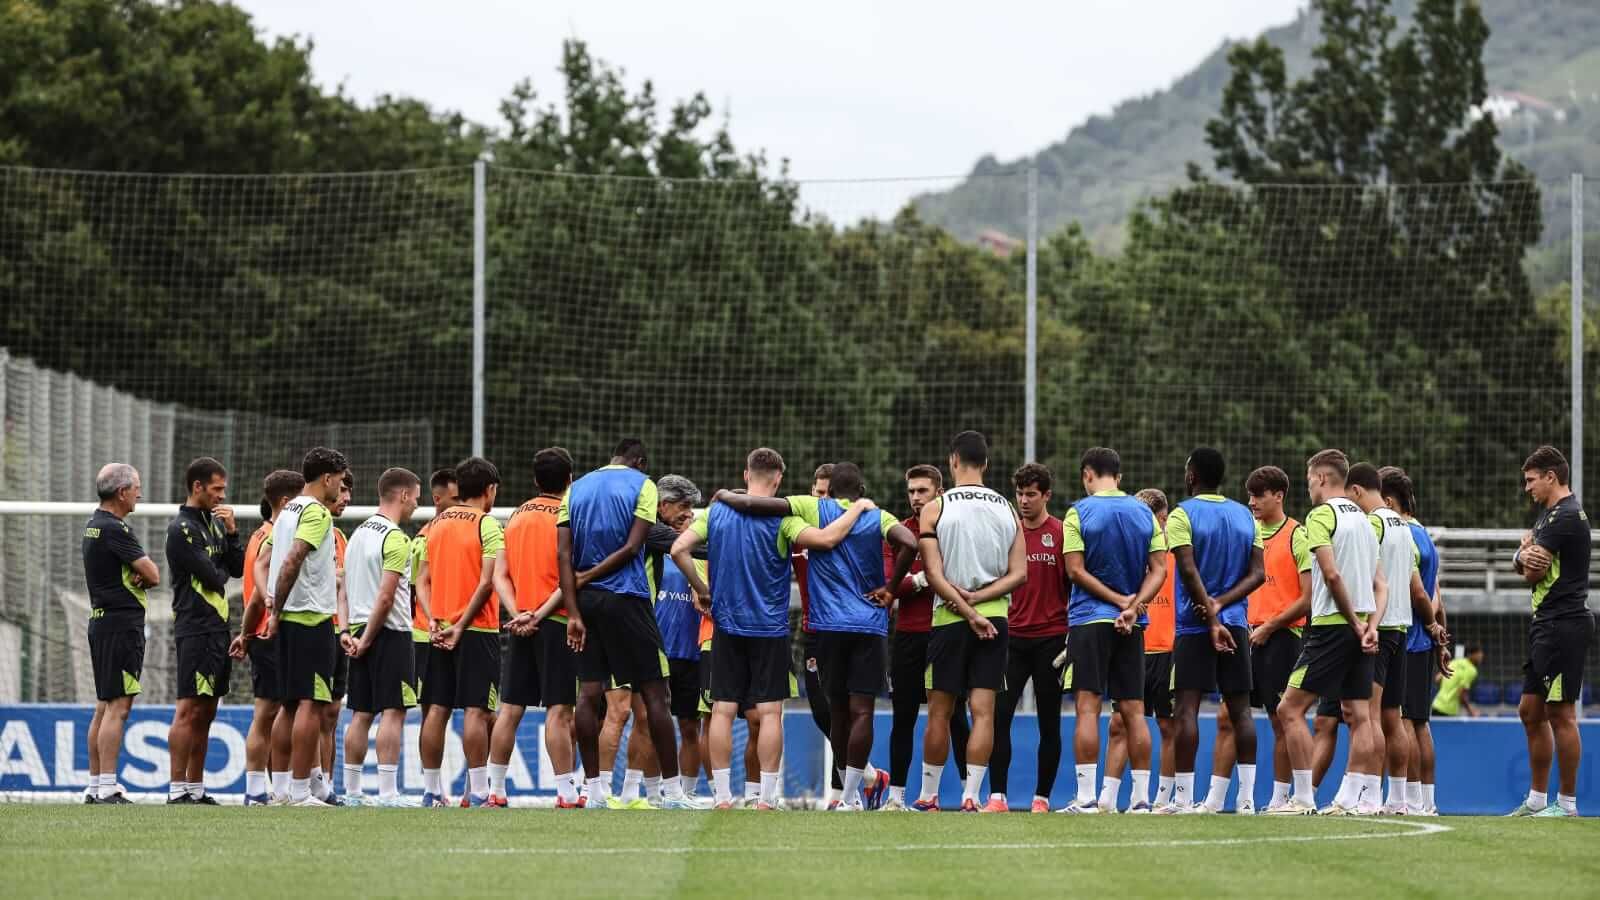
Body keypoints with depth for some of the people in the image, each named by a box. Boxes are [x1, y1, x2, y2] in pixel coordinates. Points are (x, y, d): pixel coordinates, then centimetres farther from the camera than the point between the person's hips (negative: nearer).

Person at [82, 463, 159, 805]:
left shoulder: (94, 526, 16)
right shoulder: (114, 529, -16)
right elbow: (153, 576, -14)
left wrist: (137, 574, -6)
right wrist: (143, 575, 7)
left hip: (101, 620, 10)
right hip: (122, 624, -10)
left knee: (104, 707, 12)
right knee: (117, 708, -10)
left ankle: (95, 787, 15)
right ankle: (107, 789, -13)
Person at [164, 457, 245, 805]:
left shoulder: (213, 523, 17)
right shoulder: (183, 528, -10)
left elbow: (238, 568, 11)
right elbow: (212, 577, -16)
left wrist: (231, 531, 0)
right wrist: (221, 573, 6)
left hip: (218, 629, 9)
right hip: (196, 629, -9)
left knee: (205, 712, 9)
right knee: (189, 710, -11)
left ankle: (196, 789, 13)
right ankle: (178, 790, -12)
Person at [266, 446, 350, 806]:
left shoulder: (288, 511, 16)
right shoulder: (317, 513, -12)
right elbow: (291, 562, -21)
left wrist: (276, 612, 17)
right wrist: (278, 611, -15)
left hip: (290, 619, 9)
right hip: (312, 618, -9)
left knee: (292, 705, 12)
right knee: (311, 705, -9)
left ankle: (287, 789, 14)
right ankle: (300, 792, -12)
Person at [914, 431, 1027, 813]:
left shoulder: (935, 509, -4)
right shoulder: (1008, 510, 6)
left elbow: (934, 574, -11)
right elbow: (1019, 573, 0)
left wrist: (967, 609, -11)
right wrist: (978, 598, -6)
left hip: (950, 619, -2)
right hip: (996, 617, 2)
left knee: (940, 712, 8)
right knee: (983, 711, 1)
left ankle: (928, 795, 16)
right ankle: (970, 796, -7)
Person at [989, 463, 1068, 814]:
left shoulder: (1061, 533, -1)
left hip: (1051, 638, -2)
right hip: (1013, 636, 2)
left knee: (1049, 723, 3)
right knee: (999, 715, -7)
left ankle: (1042, 797, 9)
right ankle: (997, 795, -5)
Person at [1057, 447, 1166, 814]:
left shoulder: (1079, 512, -4)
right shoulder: (1145, 514, 8)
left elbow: (1076, 570, -10)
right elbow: (1159, 569, 2)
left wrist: (1120, 600, -9)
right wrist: (1133, 606, -8)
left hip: (1089, 619, -4)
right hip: (1133, 626, 4)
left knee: (1087, 707, -5)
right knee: (1133, 711, 6)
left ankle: (1086, 798, -10)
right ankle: (1141, 798, 5)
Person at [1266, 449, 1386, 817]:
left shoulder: (1321, 515, -8)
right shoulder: (1363, 519, 17)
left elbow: (1332, 575, -18)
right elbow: (1380, 584, 14)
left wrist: (1355, 624, -11)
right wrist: (1370, 626, 2)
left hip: (1332, 625, -8)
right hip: (1361, 629, 8)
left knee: (1291, 708, -4)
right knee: (1357, 714, 8)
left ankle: (1303, 798, -10)